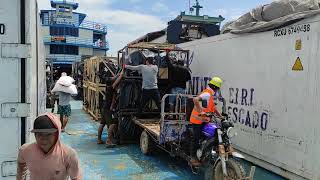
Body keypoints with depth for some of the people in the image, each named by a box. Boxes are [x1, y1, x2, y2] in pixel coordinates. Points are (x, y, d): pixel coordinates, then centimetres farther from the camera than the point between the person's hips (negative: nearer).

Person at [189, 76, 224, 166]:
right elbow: (195, 99, -35)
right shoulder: (207, 94, -18)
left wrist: (221, 116, 20)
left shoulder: (210, 95, 15)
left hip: (204, 120, 10)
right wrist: (200, 111, -33)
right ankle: (193, 158, 7)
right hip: (198, 119, -10)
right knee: (196, 138, -2)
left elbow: (213, 108, 23)